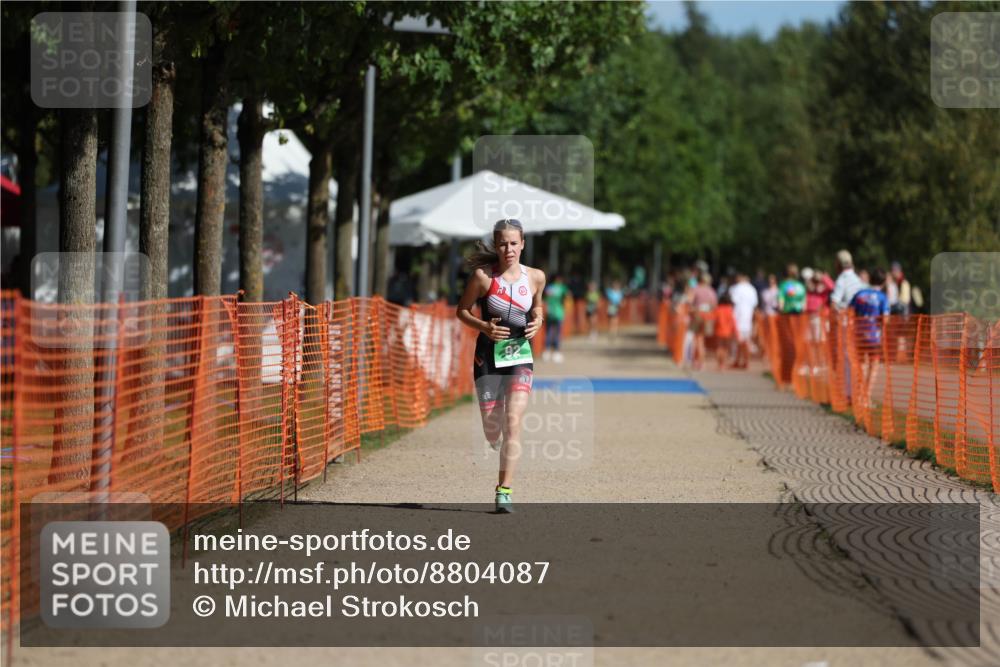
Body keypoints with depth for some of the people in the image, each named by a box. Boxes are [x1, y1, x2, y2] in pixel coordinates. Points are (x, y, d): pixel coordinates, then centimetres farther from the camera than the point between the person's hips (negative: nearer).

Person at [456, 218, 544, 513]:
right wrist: (483, 326, -16)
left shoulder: (535, 277, 0)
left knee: (513, 420, -17)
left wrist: (537, 321, -2)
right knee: (492, 431, 4)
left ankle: (504, 490, -14)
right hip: (488, 356, -1)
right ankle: (506, 451, 43)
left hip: (520, 356, 1)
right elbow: (461, 310, 2)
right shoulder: (483, 276, -8)